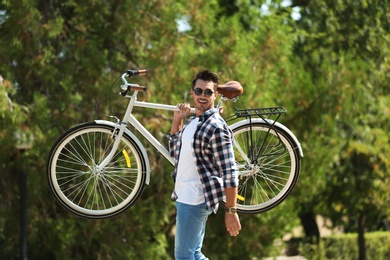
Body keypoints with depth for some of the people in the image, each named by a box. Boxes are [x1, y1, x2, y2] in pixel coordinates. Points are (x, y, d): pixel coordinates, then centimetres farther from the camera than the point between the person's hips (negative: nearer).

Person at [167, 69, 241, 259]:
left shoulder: (216, 128, -17)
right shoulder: (192, 122, 11)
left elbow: (230, 173, -19)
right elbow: (175, 152, 22)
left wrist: (231, 211, -20)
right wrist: (177, 120, 11)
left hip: (195, 201, -10)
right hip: (185, 198, 10)